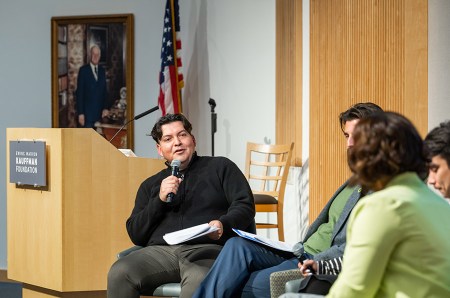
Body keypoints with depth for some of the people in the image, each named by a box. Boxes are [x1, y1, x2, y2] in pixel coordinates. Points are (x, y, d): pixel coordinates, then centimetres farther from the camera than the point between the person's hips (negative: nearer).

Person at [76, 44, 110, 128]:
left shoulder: (102, 71, 12)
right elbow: (79, 93, -5)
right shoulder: (83, 70, -4)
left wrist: (106, 108, 3)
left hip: (100, 113, 5)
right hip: (87, 113, -5)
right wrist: (80, 113, -10)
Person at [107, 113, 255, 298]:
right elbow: (136, 236, 18)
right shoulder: (150, 185, 27)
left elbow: (245, 206, 9)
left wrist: (223, 225, -13)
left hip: (207, 249, -3)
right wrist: (160, 200, 3)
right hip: (161, 251, 3)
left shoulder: (220, 167, 20)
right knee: (119, 272, -30)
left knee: (199, 280, -42)